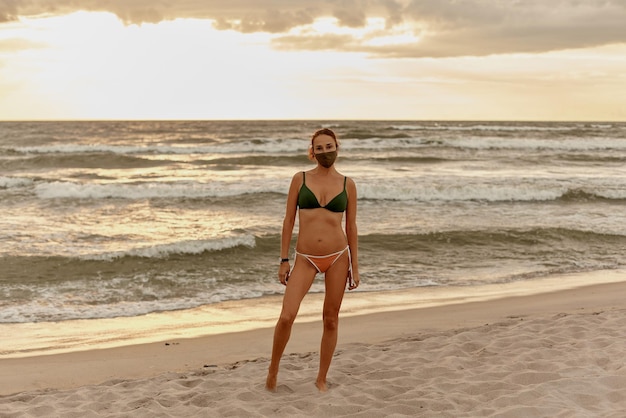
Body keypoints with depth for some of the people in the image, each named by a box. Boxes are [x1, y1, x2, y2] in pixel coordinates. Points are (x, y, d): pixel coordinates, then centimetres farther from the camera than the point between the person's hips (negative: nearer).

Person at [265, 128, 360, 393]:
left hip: (338, 256, 1)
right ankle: (273, 369, 12)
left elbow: (351, 227, 6)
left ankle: (321, 379, 24)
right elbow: (289, 220, 3)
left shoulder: (347, 184, 3)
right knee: (286, 317, -13)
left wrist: (354, 266, 5)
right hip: (306, 259, -1)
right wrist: (284, 260, -1)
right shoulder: (300, 179, 1)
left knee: (331, 320, 7)